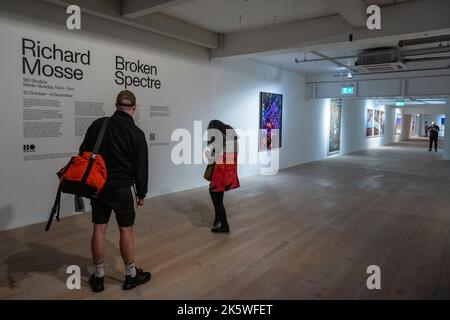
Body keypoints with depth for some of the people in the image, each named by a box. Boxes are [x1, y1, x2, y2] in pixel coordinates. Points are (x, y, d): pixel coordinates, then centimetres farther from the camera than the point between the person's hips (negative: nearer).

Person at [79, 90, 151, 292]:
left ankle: (98, 277, 20)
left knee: (99, 229, 9)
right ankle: (131, 276, 19)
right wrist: (142, 193, 4)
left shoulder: (98, 125, 0)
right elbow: (141, 167, -7)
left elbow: (83, 154, 4)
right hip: (123, 188, -3)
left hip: (98, 186, 3)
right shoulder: (136, 133, -9)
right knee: (126, 229, 7)